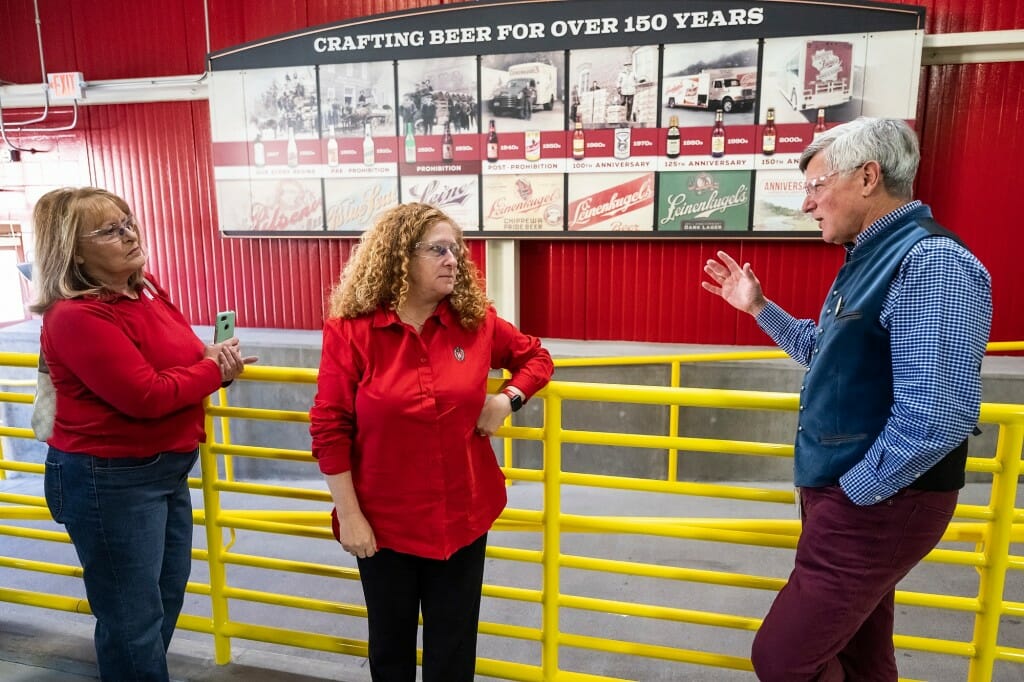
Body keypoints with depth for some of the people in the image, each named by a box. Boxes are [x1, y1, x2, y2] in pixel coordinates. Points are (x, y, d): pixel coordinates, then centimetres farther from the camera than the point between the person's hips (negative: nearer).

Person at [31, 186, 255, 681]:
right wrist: (215, 370, -13)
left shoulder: (147, 289, 5)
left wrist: (211, 357, -6)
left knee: (167, 599, 24)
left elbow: (179, 354, 17)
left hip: (167, 469, 9)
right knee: (133, 619, 7)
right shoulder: (76, 316, -22)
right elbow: (147, 395, -27)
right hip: (108, 482, -9)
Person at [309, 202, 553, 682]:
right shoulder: (351, 330, -13)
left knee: (453, 642, 16)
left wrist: (508, 399, -7)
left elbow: (536, 358, 12)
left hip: (462, 515, 2)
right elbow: (329, 429, -10)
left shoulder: (477, 322, -4)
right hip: (385, 520, -1)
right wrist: (349, 515, -10)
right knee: (391, 640, 21)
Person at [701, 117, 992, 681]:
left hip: (877, 503, -10)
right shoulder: (870, 258, 10)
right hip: (846, 491, 10)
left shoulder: (931, 261, -22)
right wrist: (757, 307, 16)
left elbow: (936, 417, -30)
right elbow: (827, 354, 23)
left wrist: (849, 492, -19)